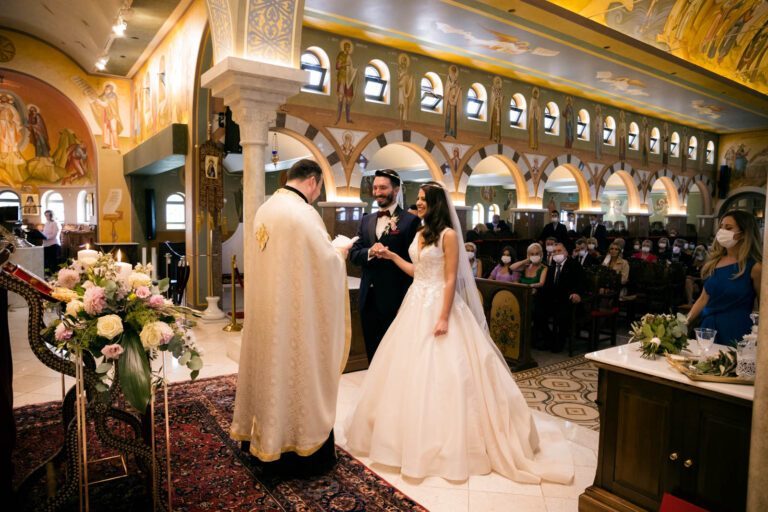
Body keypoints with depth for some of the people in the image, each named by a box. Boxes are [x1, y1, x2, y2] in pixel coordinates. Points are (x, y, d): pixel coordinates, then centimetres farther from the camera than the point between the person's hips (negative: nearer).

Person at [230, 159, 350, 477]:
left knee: (270, 366, 18)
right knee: (297, 372, 4)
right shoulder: (303, 213, -17)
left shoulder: (265, 209, 7)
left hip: (266, 306, 8)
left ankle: (263, 437, 33)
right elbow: (327, 261, -17)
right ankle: (299, 448, 18)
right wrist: (339, 254, 5)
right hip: (296, 310, -8)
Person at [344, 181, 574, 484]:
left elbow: (451, 279, -16)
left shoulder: (448, 235, -12)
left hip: (438, 305, -8)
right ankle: (413, 432, 31)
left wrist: (444, 317, -20)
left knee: (440, 371, -2)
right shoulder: (420, 234, 11)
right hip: (416, 304, 8)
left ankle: (443, 441, 14)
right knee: (408, 368, 13)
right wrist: (391, 256, 14)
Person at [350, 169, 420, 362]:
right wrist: (369, 252, -16)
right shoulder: (366, 220, 11)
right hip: (368, 297, 6)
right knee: (372, 351, 18)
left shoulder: (410, 220, -8)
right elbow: (353, 253, 5)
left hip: (393, 298, -6)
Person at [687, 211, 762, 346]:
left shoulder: (754, 267, -8)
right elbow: (704, 298, 9)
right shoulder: (714, 261, 5)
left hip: (736, 332, -5)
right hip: (708, 327, 5)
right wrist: (685, 322, 0)